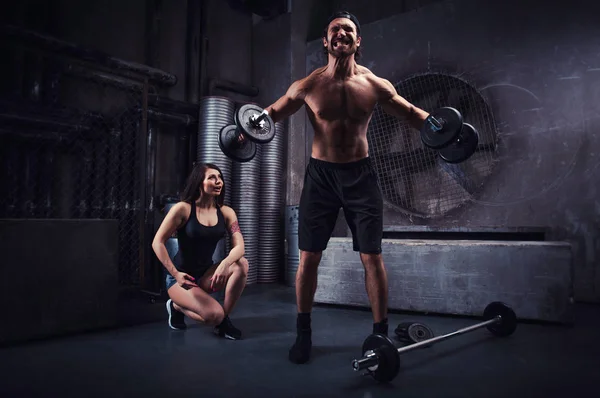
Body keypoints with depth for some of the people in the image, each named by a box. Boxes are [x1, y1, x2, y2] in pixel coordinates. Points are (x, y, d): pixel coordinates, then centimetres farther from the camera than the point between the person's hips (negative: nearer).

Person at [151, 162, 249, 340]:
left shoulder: (226, 212, -1)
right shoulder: (183, 209, -13)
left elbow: (239, 246, -13)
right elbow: (157, 243, -13)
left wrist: (225, 264, -33)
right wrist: (176, 274, -17)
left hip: (206, 274, 4)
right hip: (182, 276, -4)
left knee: (241, 264, -25)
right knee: (214, 315, -26)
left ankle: (224, 320, -8)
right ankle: (177, 306, 8)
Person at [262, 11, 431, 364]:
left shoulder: (375, 85, -2)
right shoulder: (307, 86, -3)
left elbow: (409, 111, 9)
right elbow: (273, 112, 5)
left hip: (360, 174, 0)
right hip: (321, 174, 0)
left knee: (372, 256, 1)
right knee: (309, 256, 3)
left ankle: (381, 333, 17)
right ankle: (303, 333, 21)